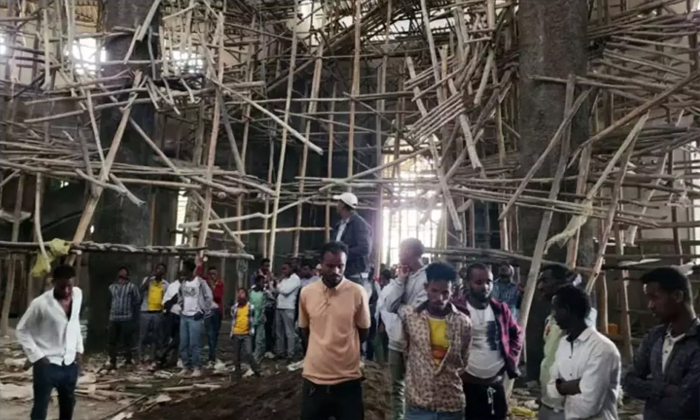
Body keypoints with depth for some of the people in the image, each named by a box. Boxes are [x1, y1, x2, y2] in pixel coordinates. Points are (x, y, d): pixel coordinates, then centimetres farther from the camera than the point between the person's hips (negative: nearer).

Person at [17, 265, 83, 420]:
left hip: (70, 363, 5)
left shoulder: (77, 294, -2)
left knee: (68, 406, 19)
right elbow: (22, 330, -7)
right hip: (47, 365, -5)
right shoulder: (41, 303, -18)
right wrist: (36, 356, -12)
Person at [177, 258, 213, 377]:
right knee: (183, 344, 8)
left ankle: (197, 368, 1)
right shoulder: (183, 282, 9)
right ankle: (186, 366, 19)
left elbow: (209, 297, -8)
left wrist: (202, 311, -10)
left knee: (194, 344, -7)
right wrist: (181, 307, 12)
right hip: (184, 316, 6)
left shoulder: (200, 282, -10)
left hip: (195, 317, -6)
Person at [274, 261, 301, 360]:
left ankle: (290, 354, 1)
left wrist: (278, 285, -1)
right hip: (279, 307, 8)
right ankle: (280, 351, 21)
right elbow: (276, 290, 16)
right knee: (279, 331, 12)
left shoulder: (295, 278, -6)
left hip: (288, 308, -8)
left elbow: (286, 290, -17)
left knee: (289, 332, -3)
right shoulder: (284, 279, 19)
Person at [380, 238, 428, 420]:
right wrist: (399, 281, -9)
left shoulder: (428, 277, -14)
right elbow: (386, 305, -3)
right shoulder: (401, 275, 5)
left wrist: (398, 308, -2)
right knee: (397, 385, 19)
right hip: (396, 339, 6)